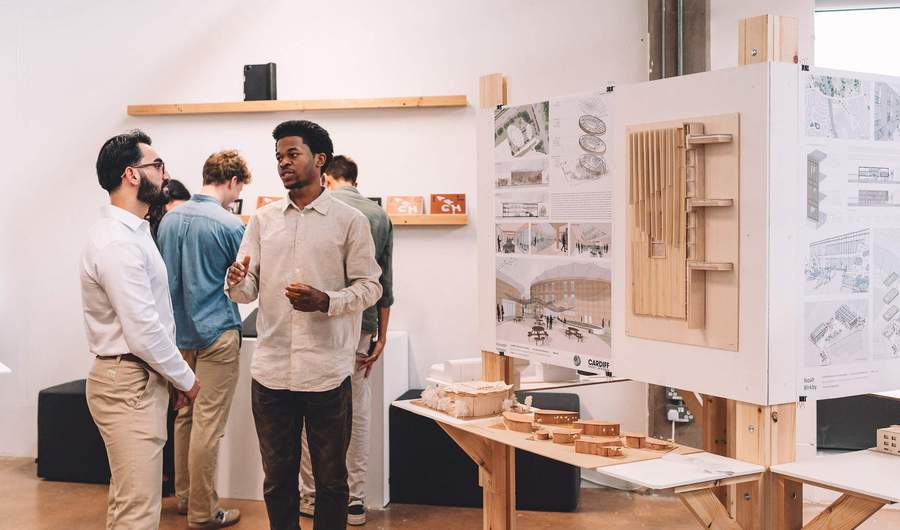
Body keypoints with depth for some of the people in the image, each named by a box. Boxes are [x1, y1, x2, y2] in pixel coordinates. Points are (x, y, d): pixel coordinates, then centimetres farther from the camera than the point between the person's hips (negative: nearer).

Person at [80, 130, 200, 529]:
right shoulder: (118, 242, -20)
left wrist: (173, 377, 14)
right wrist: (186, 379, -8)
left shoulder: (130, 231, 13)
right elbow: (144, 332, -22)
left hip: (141, 379, 10)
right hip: (129, 384, -10)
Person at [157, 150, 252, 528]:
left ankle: (185, 497, 26)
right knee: (208, 423, -2)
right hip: (216, 333, -7)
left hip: (179, 332, 7)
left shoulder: (170, 219, 6)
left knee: (185, 416, 16)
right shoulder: (230, 224, -14)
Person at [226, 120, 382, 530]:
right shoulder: (263, 219, 9)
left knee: (330, 477, 9)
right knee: (277, 477, 13)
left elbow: (370, 286, -2)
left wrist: (326, 301, -20)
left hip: (326, 372, -3)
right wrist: (237, 283, -17)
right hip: (271, 369, 3)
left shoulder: (349, 220, -1)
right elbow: (249, 289, 7)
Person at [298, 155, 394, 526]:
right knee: (358, 413, 8)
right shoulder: (379, 216, 7)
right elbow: (385, 284, 7)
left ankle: (311, 495, 15)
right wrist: (382, 336, 13)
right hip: (361, 328, 3)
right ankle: (355, 500, 13)